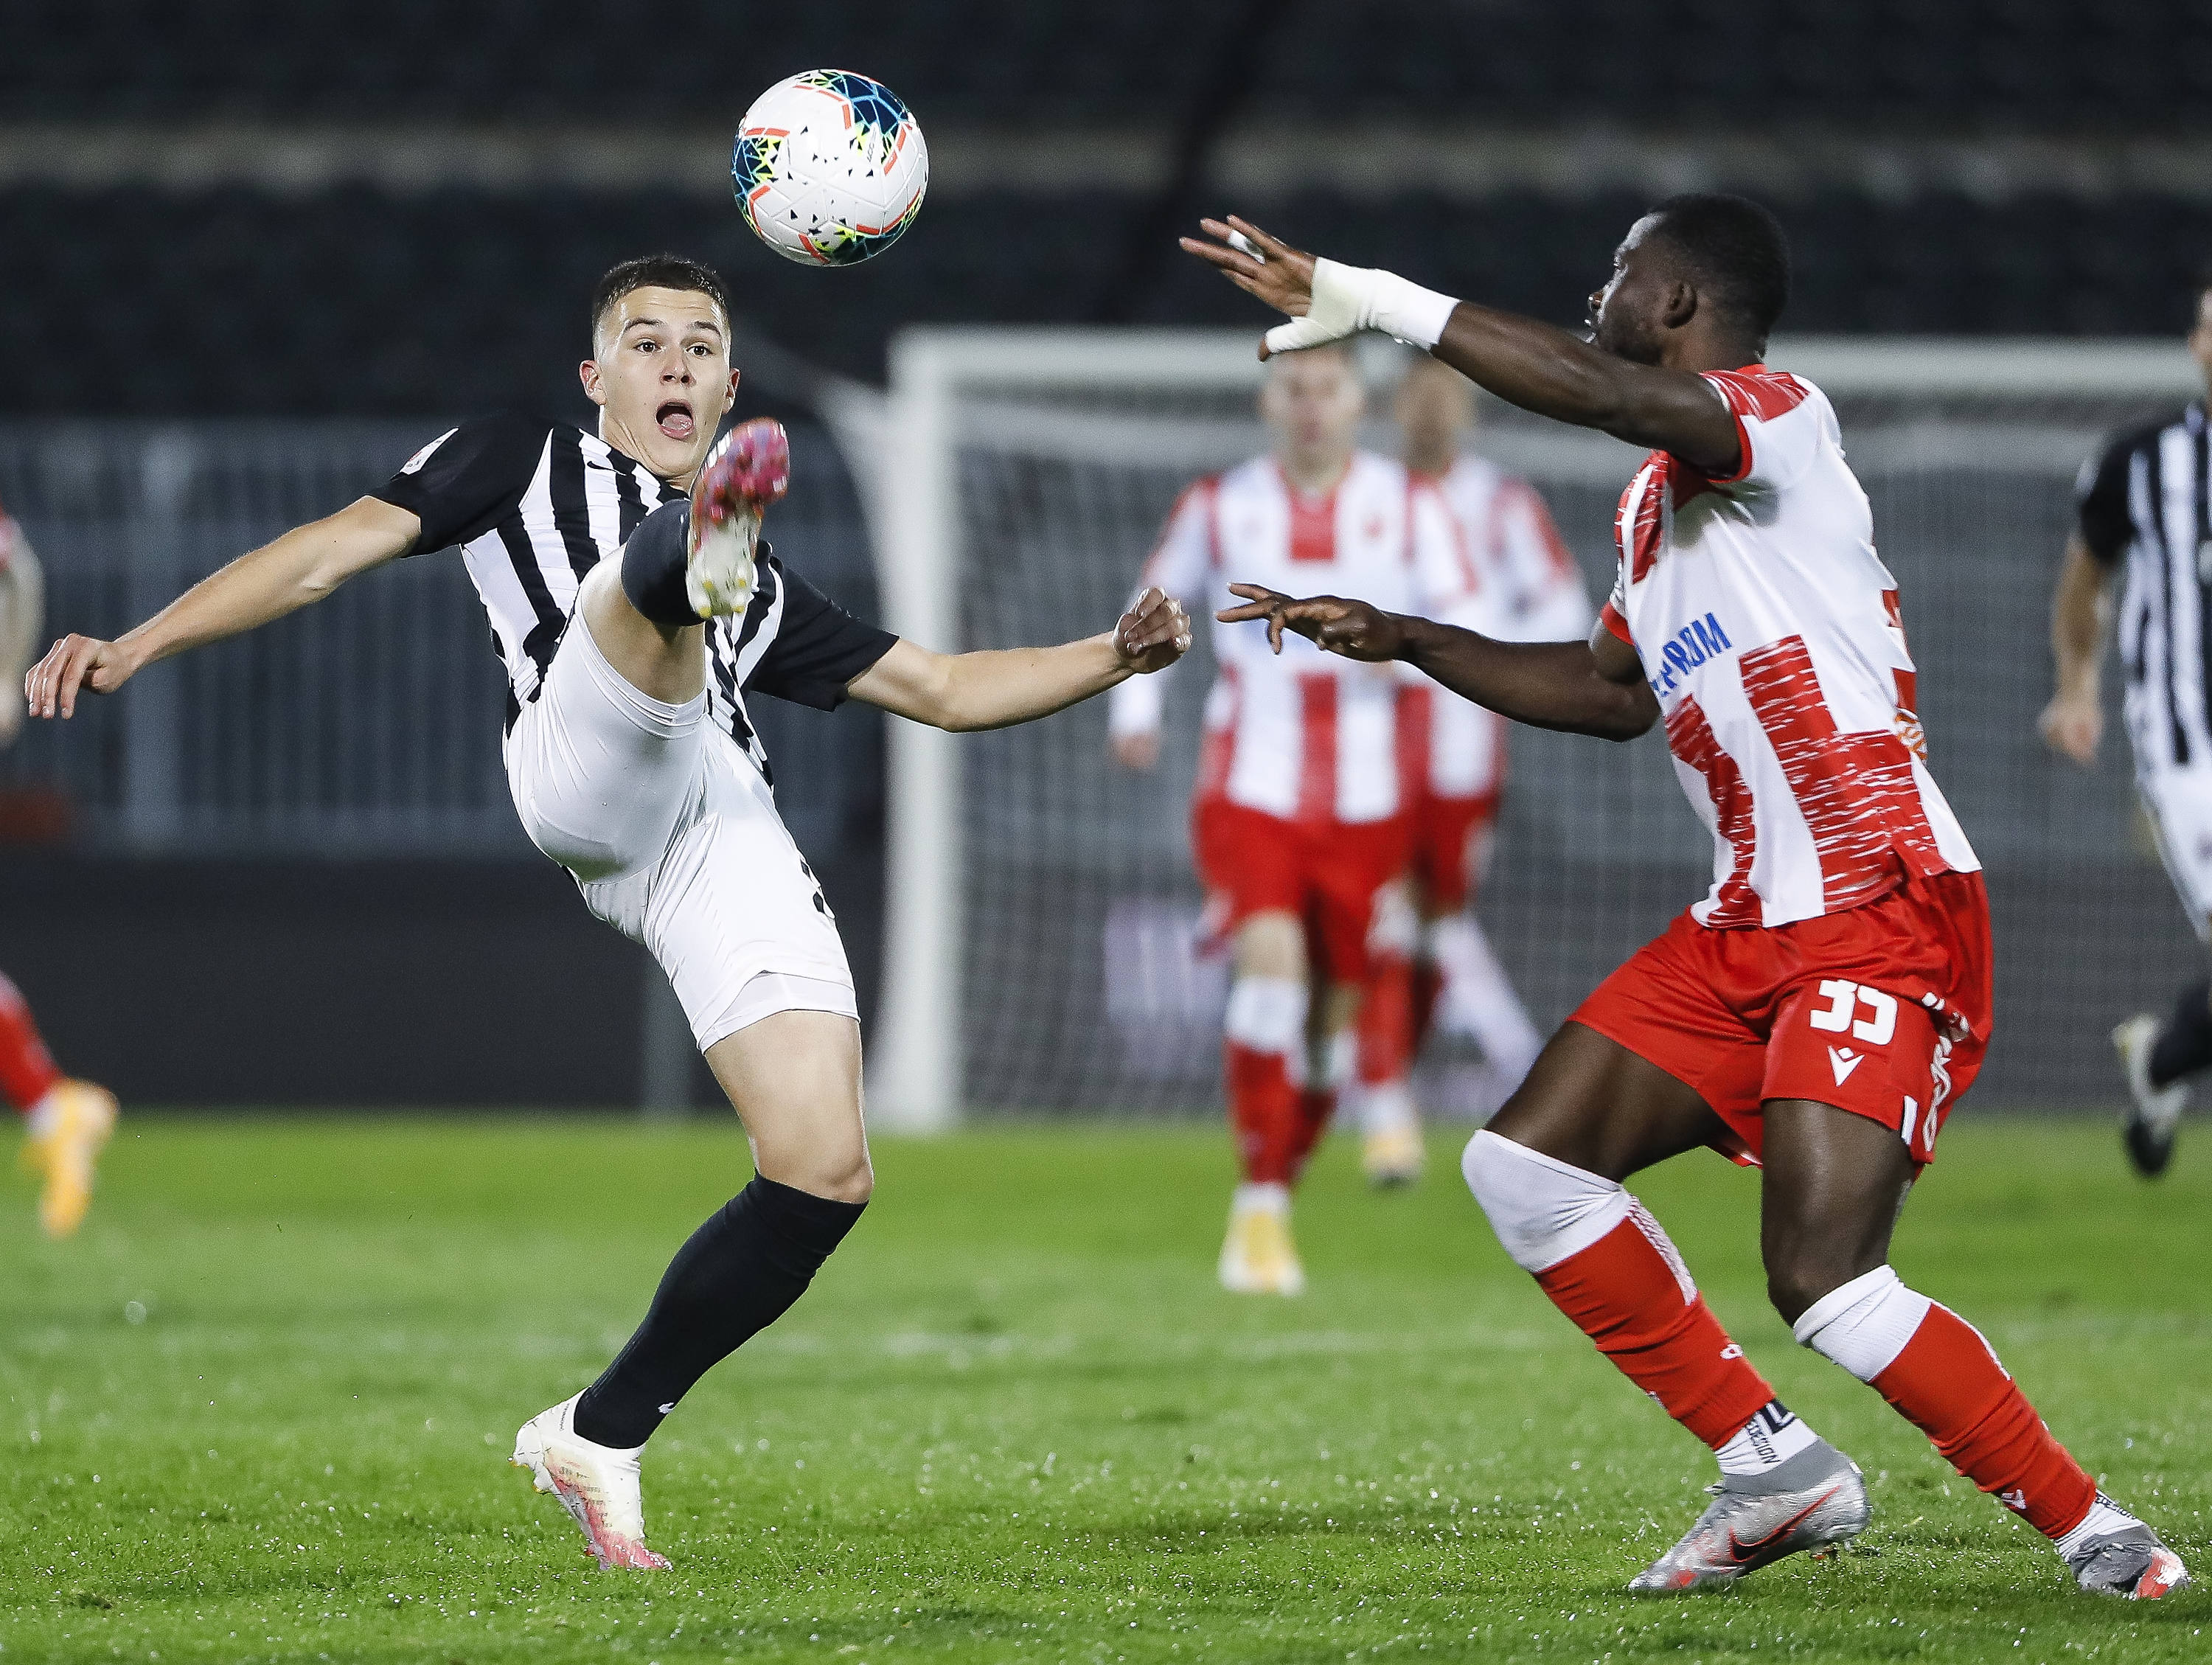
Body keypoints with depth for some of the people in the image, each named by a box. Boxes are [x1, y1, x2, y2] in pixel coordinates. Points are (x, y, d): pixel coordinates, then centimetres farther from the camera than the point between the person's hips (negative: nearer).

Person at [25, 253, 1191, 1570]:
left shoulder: (768, 593, 38)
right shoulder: (525, 462, 28)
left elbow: (942, 689, 38)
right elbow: (331, 554, 19)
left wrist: (1116, 656, 23)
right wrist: (134, 648, 8)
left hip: (730, 839, 4)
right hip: (588, 769, -4)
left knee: (825, 1180, -10)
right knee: (656, 567, -33)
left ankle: (599, 1436, 6)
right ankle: (707, 552, -74)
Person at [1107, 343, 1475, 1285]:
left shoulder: (1408, 507, 4)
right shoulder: (1219, 508, 5)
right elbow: (1155, 603, 19)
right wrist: (1135, 705, 5)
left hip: (1366, 806, 2)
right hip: (1251, 788, -2)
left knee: (1338, 1005, 5)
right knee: (1271, 962, -22)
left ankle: (1279, 1190, 25)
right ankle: (1259, 1207, -18)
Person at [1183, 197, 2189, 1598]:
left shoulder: (1781, 420, -10)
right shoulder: (1657, 501, 19)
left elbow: (1599, 392, -30)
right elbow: (1614, 691, 34)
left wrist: (1375, 300, -27)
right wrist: (1405, 641, 30)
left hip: (1885, 920, -10)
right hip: (1754, 925, 10)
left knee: (1825, 1282, -20)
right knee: (1526, 1165, 6)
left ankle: (2097, 1535, -7)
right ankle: (1777, 1469, 11)